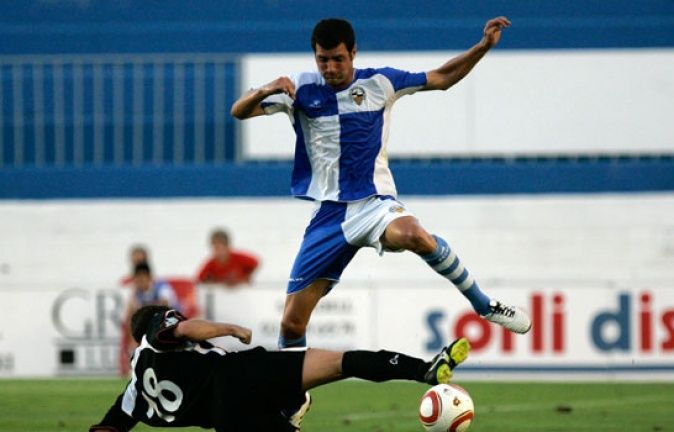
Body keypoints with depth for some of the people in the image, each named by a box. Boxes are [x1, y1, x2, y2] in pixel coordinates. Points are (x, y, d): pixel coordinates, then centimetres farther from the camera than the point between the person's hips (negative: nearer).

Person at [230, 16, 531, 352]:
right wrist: (265, 91, -25)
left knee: (413, 235, -38)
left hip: (375, 204, -2)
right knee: (291, 324, -5)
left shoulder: (378, 83, 3)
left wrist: (483, 46, 2)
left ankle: (485, 307, -22)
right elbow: (239, 112, -4)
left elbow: (441, 79, 13)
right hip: (329, 215, 2)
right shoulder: (301, 88, 3)